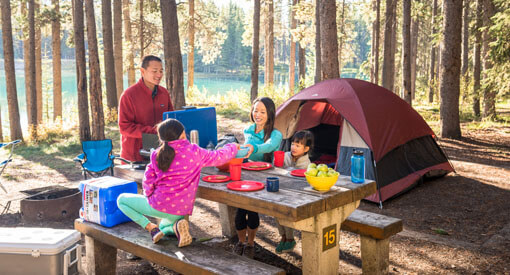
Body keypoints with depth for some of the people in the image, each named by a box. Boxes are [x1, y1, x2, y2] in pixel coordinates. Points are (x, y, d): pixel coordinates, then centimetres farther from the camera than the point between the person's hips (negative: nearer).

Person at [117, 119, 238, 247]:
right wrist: (233, 147, 20)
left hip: (159, 206, -2)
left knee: (122, 199, 19)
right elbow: (218, 157, 2)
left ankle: (151, 228, 0)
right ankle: (177, 226, -2)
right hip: (181, 210, 3)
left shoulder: (157, 154, -4)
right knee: (164, 227, 36)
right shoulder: (194, 152, -8)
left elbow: (148, 181, -2)